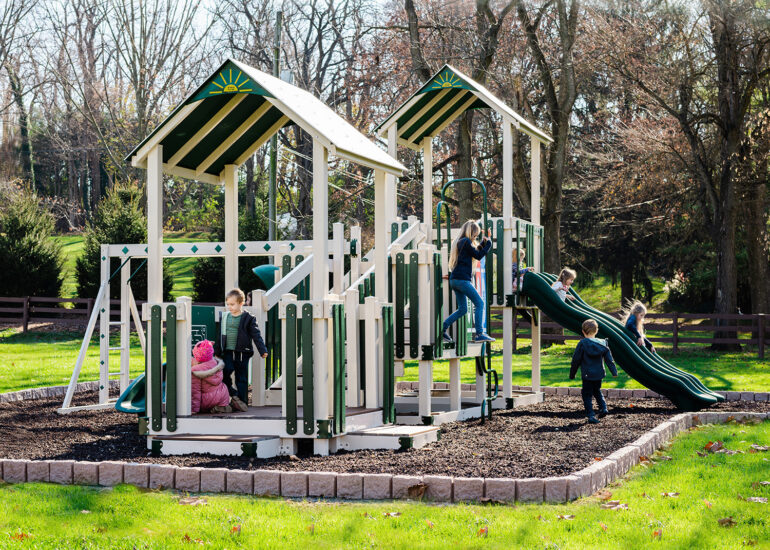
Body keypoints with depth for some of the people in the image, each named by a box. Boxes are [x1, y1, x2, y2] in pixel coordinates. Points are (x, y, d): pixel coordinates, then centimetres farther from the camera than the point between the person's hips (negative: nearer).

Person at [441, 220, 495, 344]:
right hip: (462, 279, -10)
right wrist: (488, 243, 4)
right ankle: (479, 334, -14)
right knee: (479, 303, -8)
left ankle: (442, 329, 10)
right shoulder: (466, 241, -8)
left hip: (455, 280, 10)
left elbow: (475, 252, 27)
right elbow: (478, 256, -5)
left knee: (462, 309, 14)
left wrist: (483, 243, 18)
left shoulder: (459, 242, 20)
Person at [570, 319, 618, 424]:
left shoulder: (582, 344, -10)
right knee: (597, 391, 26)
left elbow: (576, 360, -5)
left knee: (587, 395, 4)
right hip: (599, 374, 4)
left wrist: (572, 374, 5)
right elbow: (609, 359, 4)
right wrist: (614, 371, 10)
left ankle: (590, 415, -6)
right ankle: (603, 408, 10)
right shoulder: (602, 344, 1)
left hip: (587, 375, -4)